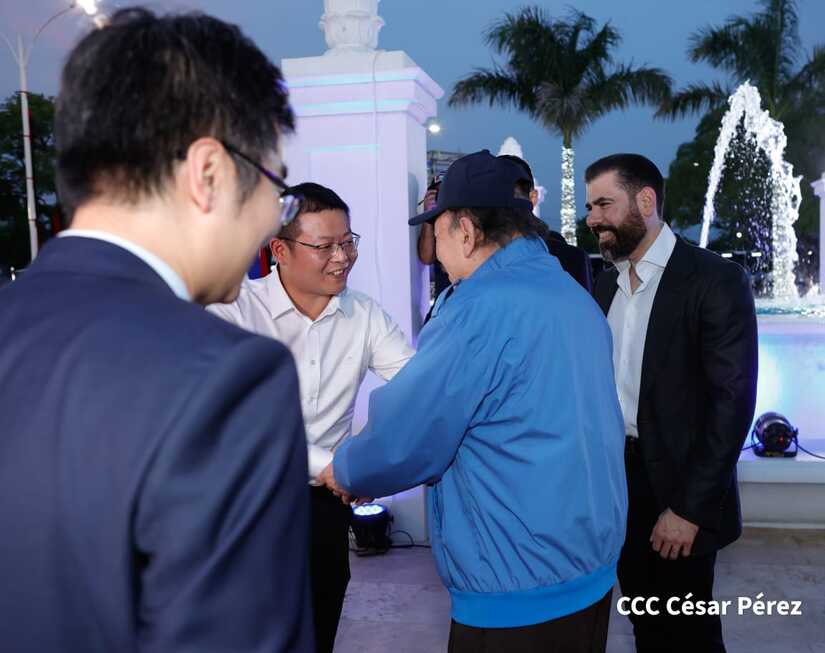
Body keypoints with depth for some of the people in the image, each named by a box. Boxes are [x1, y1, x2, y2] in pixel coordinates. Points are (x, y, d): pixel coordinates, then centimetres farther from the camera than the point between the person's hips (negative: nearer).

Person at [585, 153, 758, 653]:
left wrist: (689, 508, -19)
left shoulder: (716, 279, -13)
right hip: (617, 476, 5)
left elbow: (733, 400, -17)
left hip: (678, 489, -5)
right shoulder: (608, 281, 7)